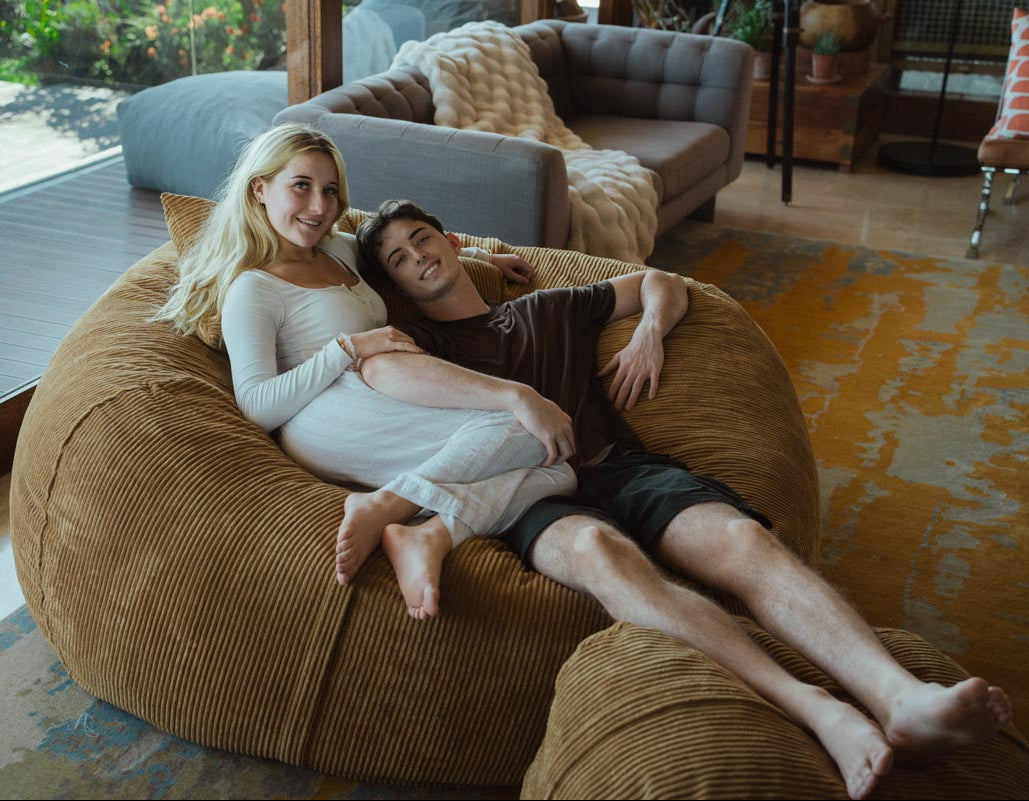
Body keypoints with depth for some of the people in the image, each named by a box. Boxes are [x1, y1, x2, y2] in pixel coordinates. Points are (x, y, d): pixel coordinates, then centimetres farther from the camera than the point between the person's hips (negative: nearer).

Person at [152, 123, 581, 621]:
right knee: (523, 429, -26)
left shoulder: (340, 250, 27)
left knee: (556, 471, -16)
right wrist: (349, 348, -11)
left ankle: (428, 535, -36)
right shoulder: (252, 290, 4)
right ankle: (384, 507, -28)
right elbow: (257, 407, -8)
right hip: (332, 427, -8)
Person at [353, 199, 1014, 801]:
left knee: (744, 537, -29)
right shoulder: (420, 341, 18)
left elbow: (661, 283, 41)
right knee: (597, 549, -41)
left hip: (621, 466, 4)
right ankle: (815, 711, -55)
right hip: (535, 498, -4)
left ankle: (903, 700, -48)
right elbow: (381, 369, -10)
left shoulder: (548, 309, 31)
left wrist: (649, 331, 16)